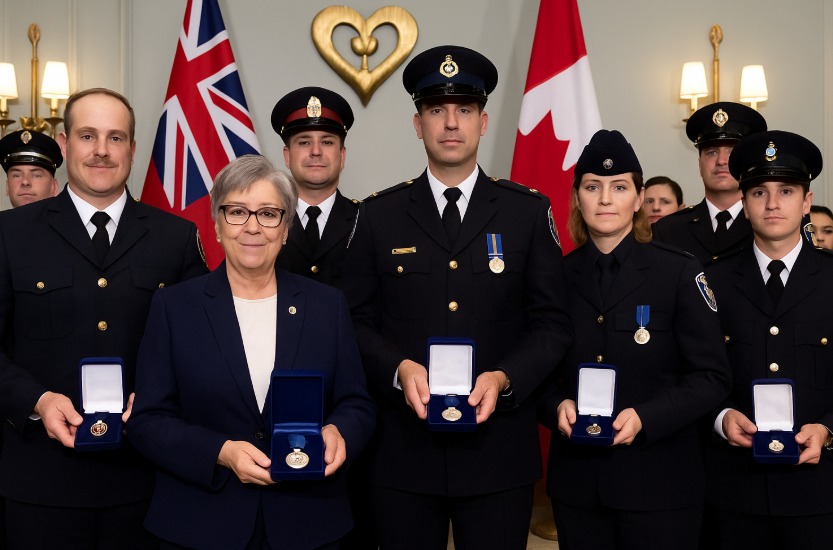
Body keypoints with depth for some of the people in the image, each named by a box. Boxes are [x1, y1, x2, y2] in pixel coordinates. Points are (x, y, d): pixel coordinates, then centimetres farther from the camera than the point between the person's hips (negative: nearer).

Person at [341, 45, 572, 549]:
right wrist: (400, 369, -14)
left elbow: (551, 323, 2)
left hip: (499, 454, 0)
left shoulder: (529, 211, 3)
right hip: (404, 452, 1)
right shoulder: (379, 214, 5)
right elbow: (360, 320, 4)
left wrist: (503, 378, -14)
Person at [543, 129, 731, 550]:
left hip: (660, 484, -2)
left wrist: (645, 417, -19)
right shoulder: (559, 276, 5)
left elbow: (711, 376, -6)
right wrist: (558, 405, -11)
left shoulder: (679, 272, -5)